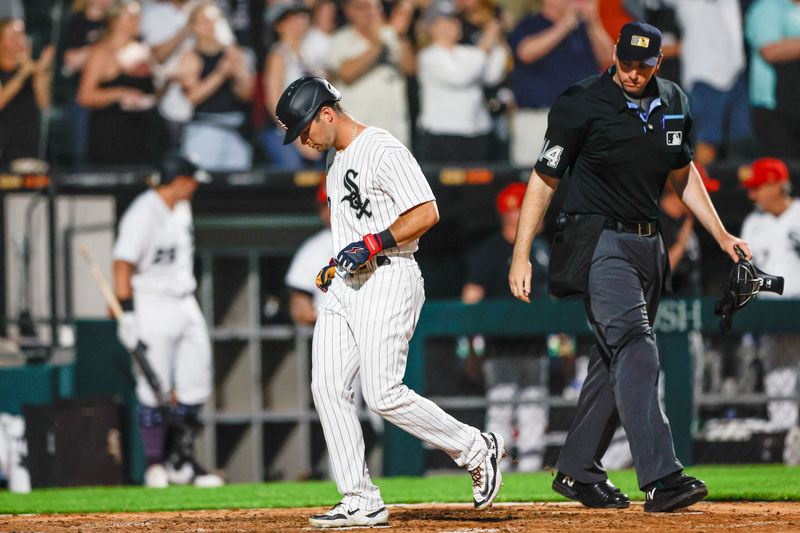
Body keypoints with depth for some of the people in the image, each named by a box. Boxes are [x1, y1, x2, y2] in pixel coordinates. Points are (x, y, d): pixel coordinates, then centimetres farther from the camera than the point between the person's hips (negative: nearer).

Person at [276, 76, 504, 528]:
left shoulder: (383, 150, -12)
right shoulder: (337, 158, 19)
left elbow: (426, 213, -19)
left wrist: (371, 244, -22)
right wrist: (336, 265, 18)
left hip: (387, 280, -10)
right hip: (345, 286, 10)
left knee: (384, 394, -15)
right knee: (328, 388, -1)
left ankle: (477, 449, 2)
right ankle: (361, 502, 0)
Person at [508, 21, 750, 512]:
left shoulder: (674, 104, 8)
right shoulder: (582, 104, -9)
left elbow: (683, 173, 23)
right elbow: (544, 179, -5)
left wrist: (722, 236, 18)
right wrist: (521, 256, -9)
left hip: (649, 246, 7)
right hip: (599, 242, -7)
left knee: (618, 360, 10)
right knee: (635, 345, -22)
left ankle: (578, 472, 23)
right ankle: (661, 478, -34)